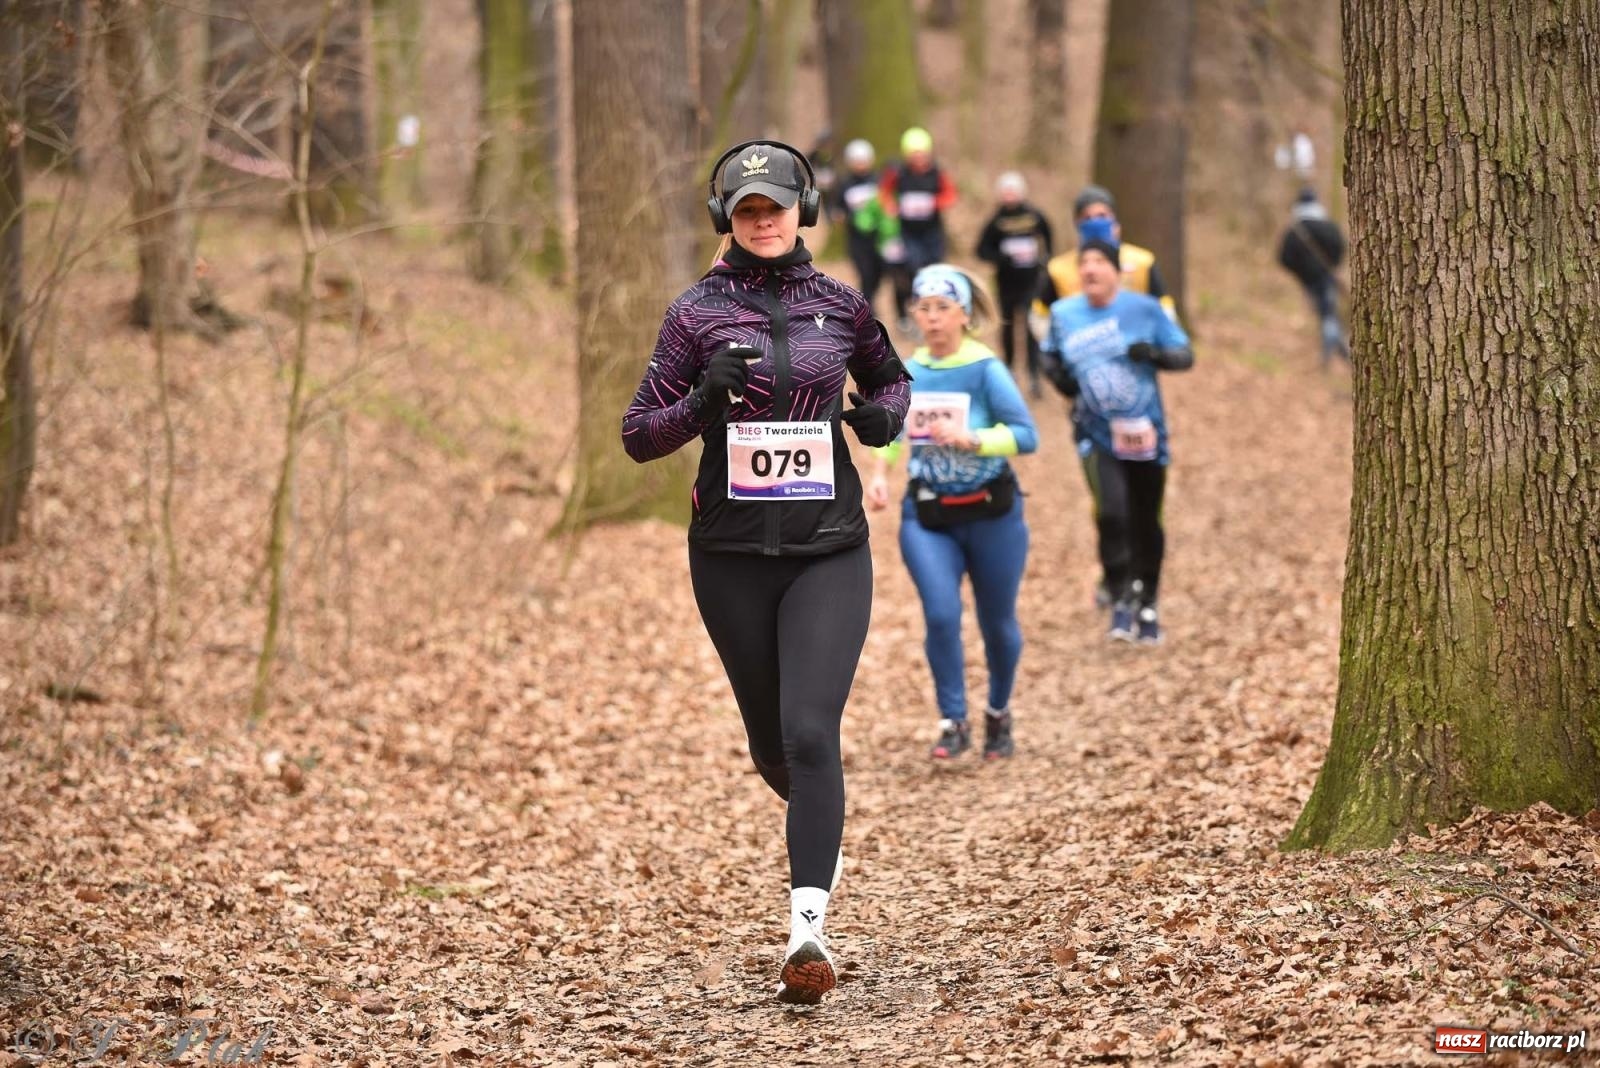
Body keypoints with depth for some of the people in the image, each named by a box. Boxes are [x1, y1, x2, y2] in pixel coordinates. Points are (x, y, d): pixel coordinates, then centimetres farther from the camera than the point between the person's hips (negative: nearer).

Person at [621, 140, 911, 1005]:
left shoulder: (840, 306, 4)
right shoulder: (697, 312, 0)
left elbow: (890, 378, 24)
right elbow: (638, 436, -1)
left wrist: (884, 415, 1)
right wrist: (702, 400, -19)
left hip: (830, 551, -1)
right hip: (732, 552, 1)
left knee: (811, 732, -16)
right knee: (770, 741, 13)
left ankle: (807, 926, -21)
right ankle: (819, 825, 48)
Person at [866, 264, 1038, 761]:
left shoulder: (985, 369, -15)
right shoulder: (908, 372, -2)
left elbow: (1026, 435, -20)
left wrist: (968, 439, -30)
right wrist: (880, 473, 1)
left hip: (990, 514, -2)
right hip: (927, 516, 2)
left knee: (997, 623, 12)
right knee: (941, 615, -16)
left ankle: (999, 713, 37)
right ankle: (953, 723, -3)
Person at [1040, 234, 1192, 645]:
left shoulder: (1145, 309, -8)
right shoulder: (1063, 314, -1)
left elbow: (1185, 356, -5)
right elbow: (1050, 355, 17)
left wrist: (1153, 353, -25)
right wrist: (1058, 374, -6)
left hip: (1145, 431, 0)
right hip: (1097, 436, 0)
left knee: (1145, 524, 10)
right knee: (1111, 513, -19)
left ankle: (1147, 605, 29)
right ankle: (1121, 600, -3)